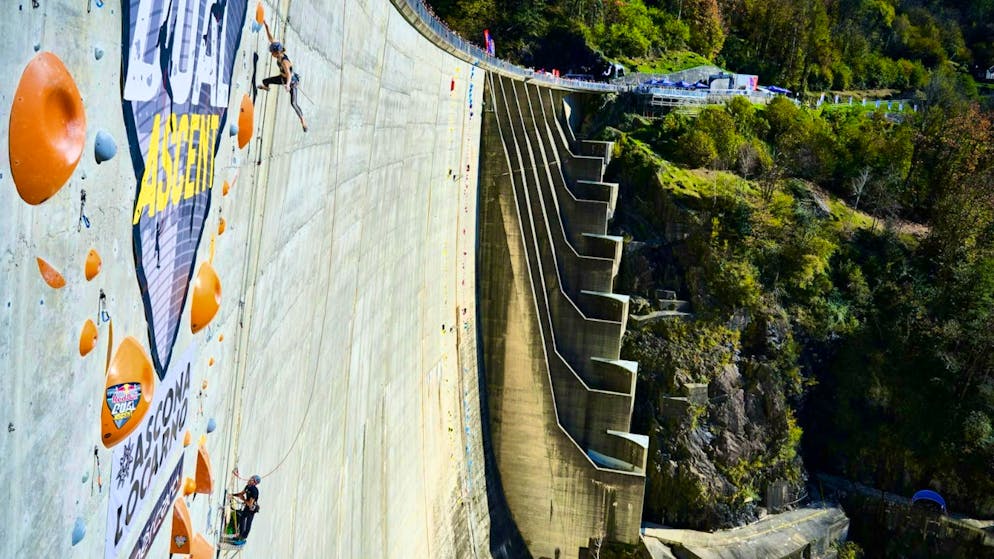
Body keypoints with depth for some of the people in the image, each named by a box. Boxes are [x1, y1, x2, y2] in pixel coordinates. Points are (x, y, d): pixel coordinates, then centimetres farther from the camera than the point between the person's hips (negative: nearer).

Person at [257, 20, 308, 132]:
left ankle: (303, 121, -4)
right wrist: (266, 26, -19)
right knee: (265, 81, 19)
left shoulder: (285, 61, -39)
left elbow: (289, 74, -52)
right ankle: (266, 88, 58)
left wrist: (288, 85, -69)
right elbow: (271, 38, -13)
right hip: (283, 78, 8)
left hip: (292, 81, -8)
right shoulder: (279, 54, -17)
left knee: (293, 103, -13)